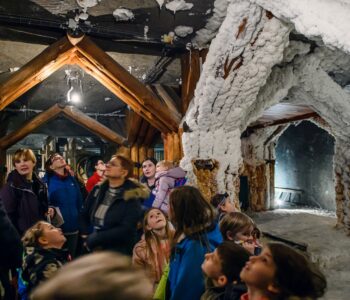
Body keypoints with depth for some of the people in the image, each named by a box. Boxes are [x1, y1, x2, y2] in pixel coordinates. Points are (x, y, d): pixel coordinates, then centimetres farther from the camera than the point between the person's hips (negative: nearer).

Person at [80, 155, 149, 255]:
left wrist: (94, 239, -19)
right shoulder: (98, 189, 3)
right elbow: (84, 215, 10)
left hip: (119, 252, -5)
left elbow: (126, 229, -22)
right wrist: (86, 237, -5)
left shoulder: (132, 198, -15)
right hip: (93, 249, 6)